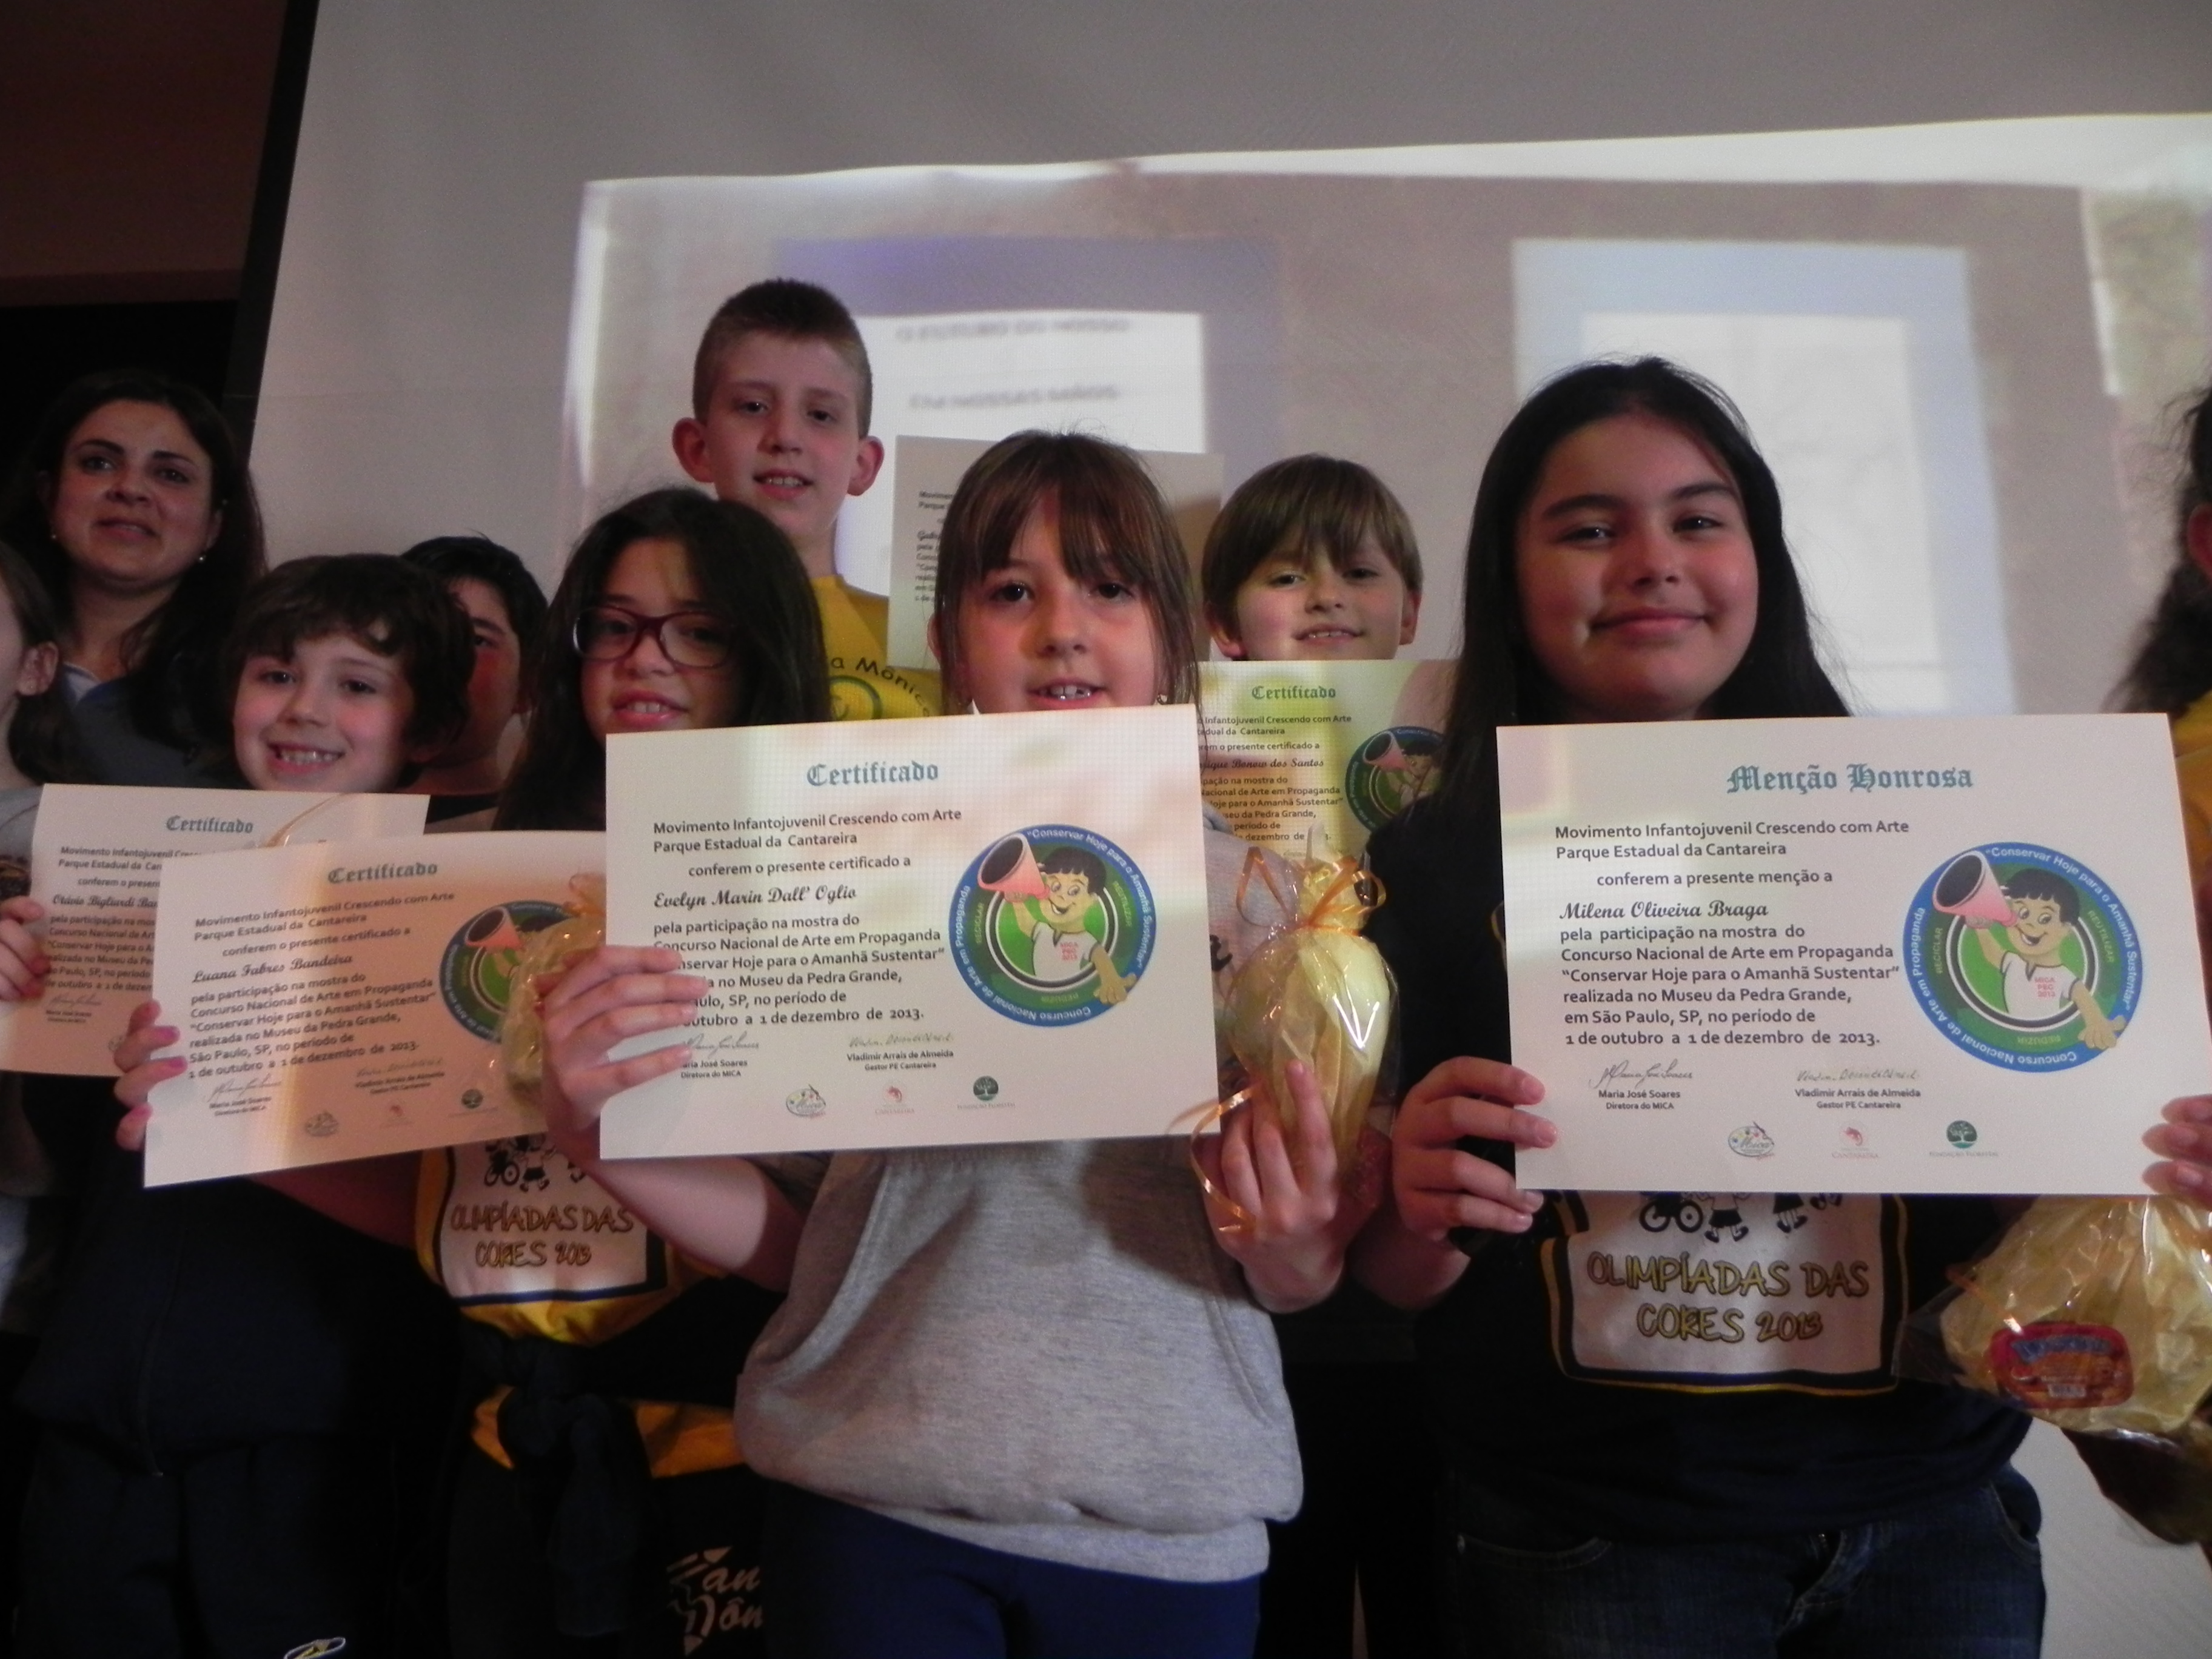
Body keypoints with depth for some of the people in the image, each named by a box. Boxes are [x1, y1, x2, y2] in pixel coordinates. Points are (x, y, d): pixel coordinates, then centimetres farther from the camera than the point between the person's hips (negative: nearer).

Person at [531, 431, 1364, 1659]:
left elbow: (1307, 1279, 5)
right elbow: (786, 1234, 2)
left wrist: (1295, 1253, -17)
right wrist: (599, 1127, -14)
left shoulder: (1256, 893, 1)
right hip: (878, 1504, -1)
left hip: (1170, 1522, 2)